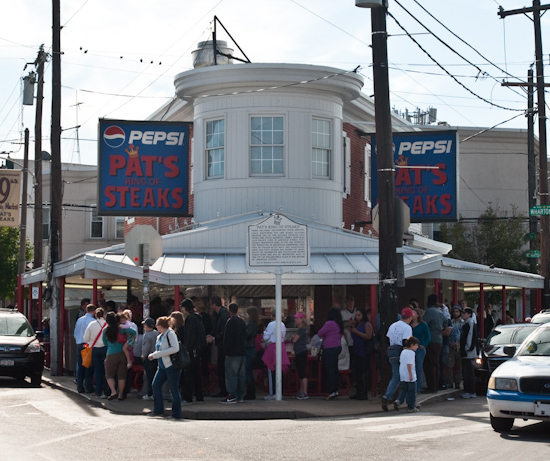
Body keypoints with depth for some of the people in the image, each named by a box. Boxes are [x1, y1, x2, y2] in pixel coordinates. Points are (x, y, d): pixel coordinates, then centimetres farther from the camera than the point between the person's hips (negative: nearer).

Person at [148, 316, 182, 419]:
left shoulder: (170, 334, -12)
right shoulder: (160, 336, 15)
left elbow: (175, 348, -24)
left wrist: (157, 354, -21)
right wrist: (153, 355, 5)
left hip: (171, 365, -9)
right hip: (162, 366, 9)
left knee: (174, 389, -4)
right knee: (156, 385, 4)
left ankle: (176, 414, 3)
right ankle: (158, 410, 12)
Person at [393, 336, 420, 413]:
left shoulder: (403, 352, 13)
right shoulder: (411, 353, -15)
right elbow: (409, 364, -22)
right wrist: (411, 375, -21)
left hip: (402, 375, 8)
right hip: (410, 377, -8)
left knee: (404, 390, 16)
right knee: (411, 392, 2)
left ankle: (398, 401, -5)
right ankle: (411, 407, 7)